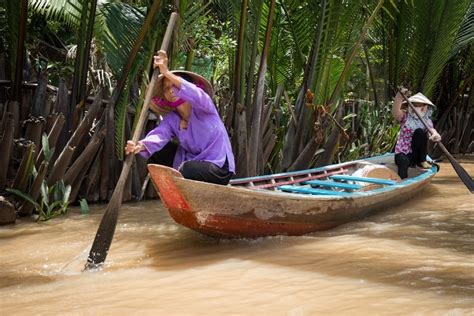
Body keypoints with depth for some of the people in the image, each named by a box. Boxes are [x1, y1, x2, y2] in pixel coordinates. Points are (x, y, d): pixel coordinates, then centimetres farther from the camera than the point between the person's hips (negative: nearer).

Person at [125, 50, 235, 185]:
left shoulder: (202, 104, -12)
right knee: (157, 153, 0)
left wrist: (167, 73, -46)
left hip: (219, 167, -6)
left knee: (186, 170, -33)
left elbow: (197, 96, -37)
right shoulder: (171, 119, 2)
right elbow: (159, 134, -19)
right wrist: (141, 146, -43)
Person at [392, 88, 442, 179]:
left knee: (420, 131, -23)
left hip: (416, 154, 2)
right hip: (402, 154, -2)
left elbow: (432, 130, -18)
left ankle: (421, 161, -17)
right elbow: (395, 111, -25)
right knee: (404, 162, -39)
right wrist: (399, 96, -44)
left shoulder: (426, 120, 3)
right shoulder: (405, 117, -3)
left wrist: (436, 135, -44)